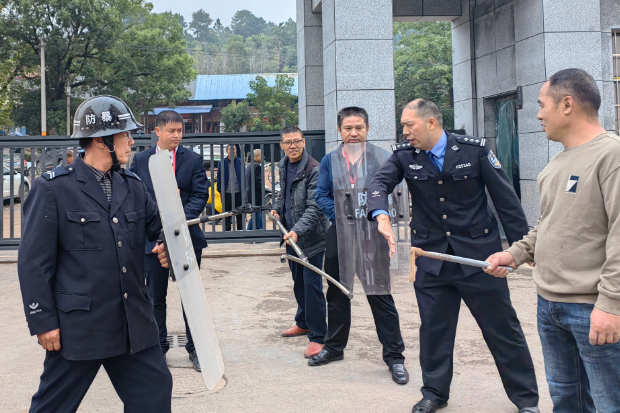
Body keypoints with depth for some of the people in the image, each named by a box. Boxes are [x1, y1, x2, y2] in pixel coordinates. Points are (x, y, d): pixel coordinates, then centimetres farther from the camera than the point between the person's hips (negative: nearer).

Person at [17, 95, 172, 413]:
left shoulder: (133, 186, 7)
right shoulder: (53, 188, -9)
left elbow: (160, 228, 15)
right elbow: (34, 261, -9)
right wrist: (43, 322, -9)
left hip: (133, 323, 5)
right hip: (79, 325, -5)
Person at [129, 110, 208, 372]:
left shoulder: (193, 160, 0)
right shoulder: (140, 160, 4)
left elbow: (200, 195, -5)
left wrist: (181, 218, -21)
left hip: (186, 237, -1)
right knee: (155, 295, 11)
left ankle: (195, 348, 19)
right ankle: (159, 347, 25)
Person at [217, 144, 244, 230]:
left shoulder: (240, 162, 3)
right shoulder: (222, 163, 1)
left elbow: (244, 177, 6)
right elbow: (219, 177, 4)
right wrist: (220, 190, -2)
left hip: (238, 192, 1)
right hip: (227, 193, -1)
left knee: (239, 215, 7)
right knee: (227, 215, 7)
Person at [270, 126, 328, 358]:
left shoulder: (314, 169, -17)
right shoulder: (283, 167, 9)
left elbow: (314, 208, -22)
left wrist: (298, 230, -32)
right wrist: (277, 208, 10)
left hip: (311, 237, -8)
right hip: (291, 235, 8)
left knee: (312, 286, -7)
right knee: (298, 283, 19)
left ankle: (318, 336, 0)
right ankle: (303, 323, 36)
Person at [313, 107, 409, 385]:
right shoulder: (329, 160, 5)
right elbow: (321, 196, 2)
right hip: (338, 235, 3)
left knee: (381, 297, -2)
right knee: (337, 294, 15)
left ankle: (394, 357, 8)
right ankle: (334, 347, 31)